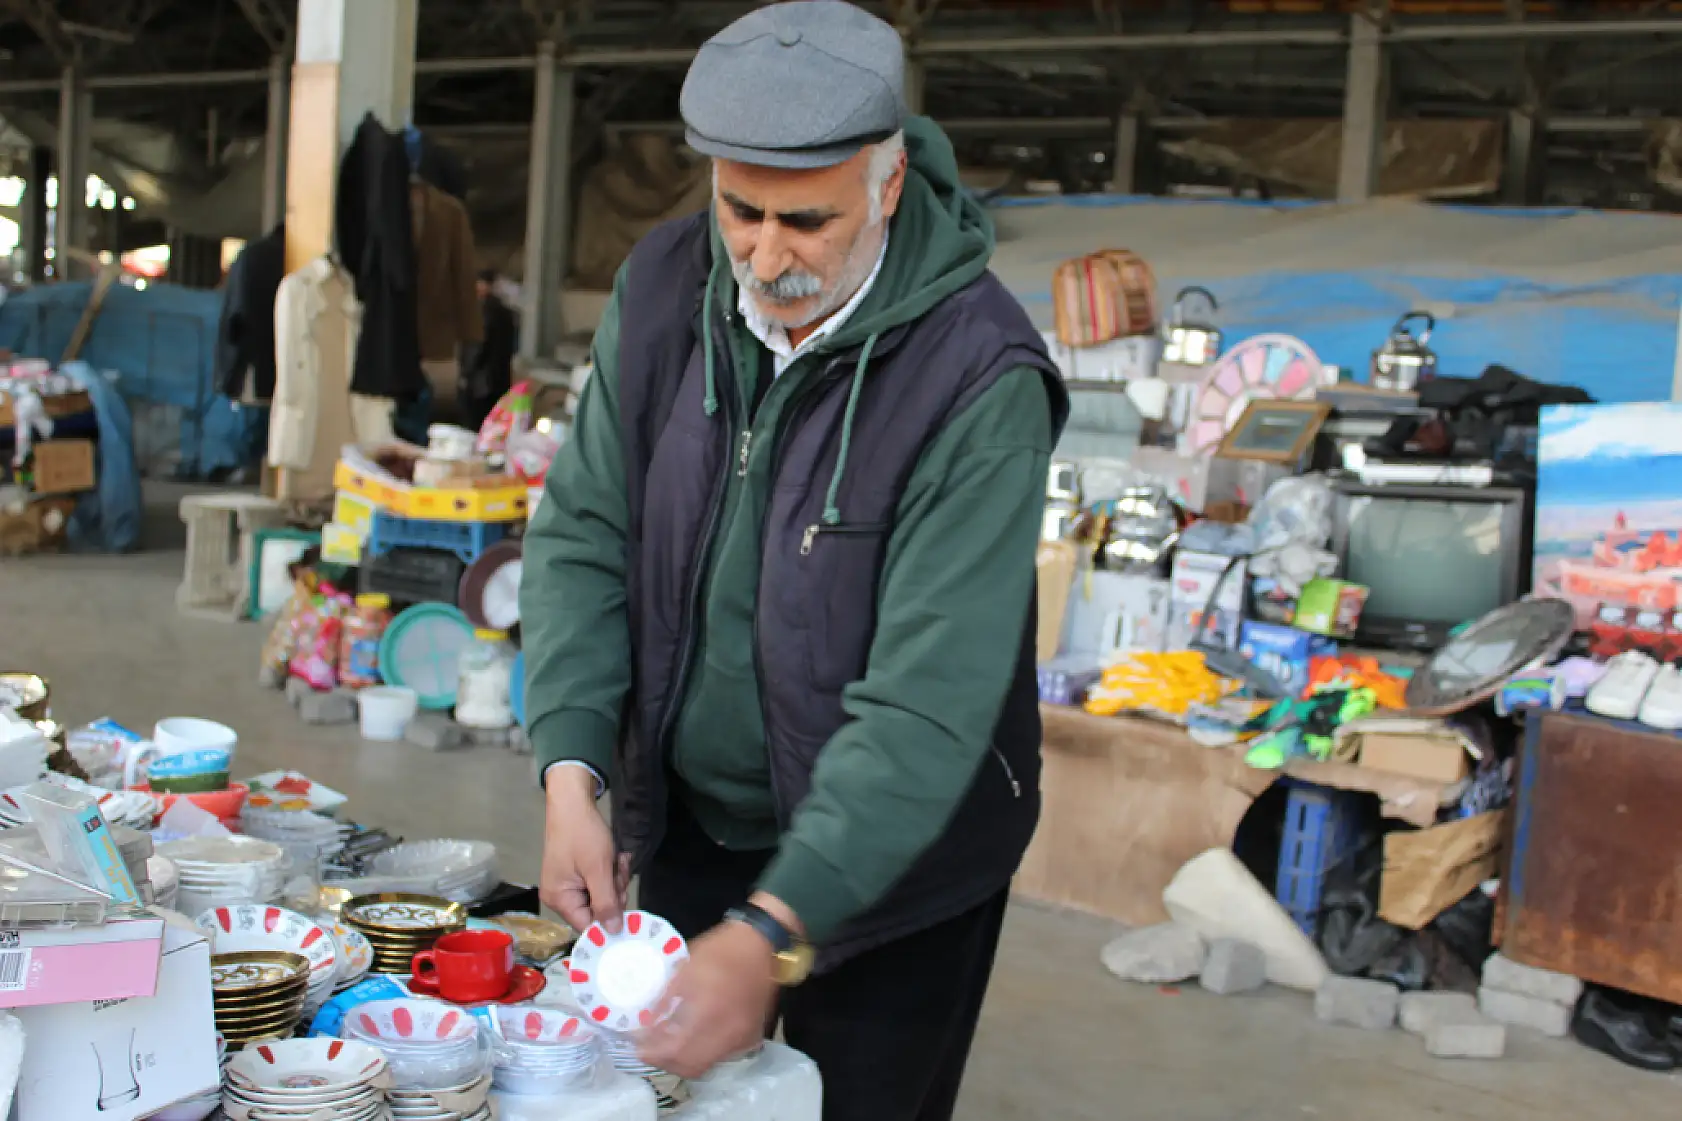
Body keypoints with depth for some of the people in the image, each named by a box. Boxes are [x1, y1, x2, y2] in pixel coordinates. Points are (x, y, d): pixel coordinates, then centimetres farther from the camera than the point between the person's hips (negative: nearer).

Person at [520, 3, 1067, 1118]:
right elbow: (585, 535, -5)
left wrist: (774, 932, -34)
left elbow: (928, 698, -29)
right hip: (688, 820, 5)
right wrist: (574, 775, -17)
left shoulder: (980, 376, -26)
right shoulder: (664, 287, -9)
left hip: (893, 856, -4)